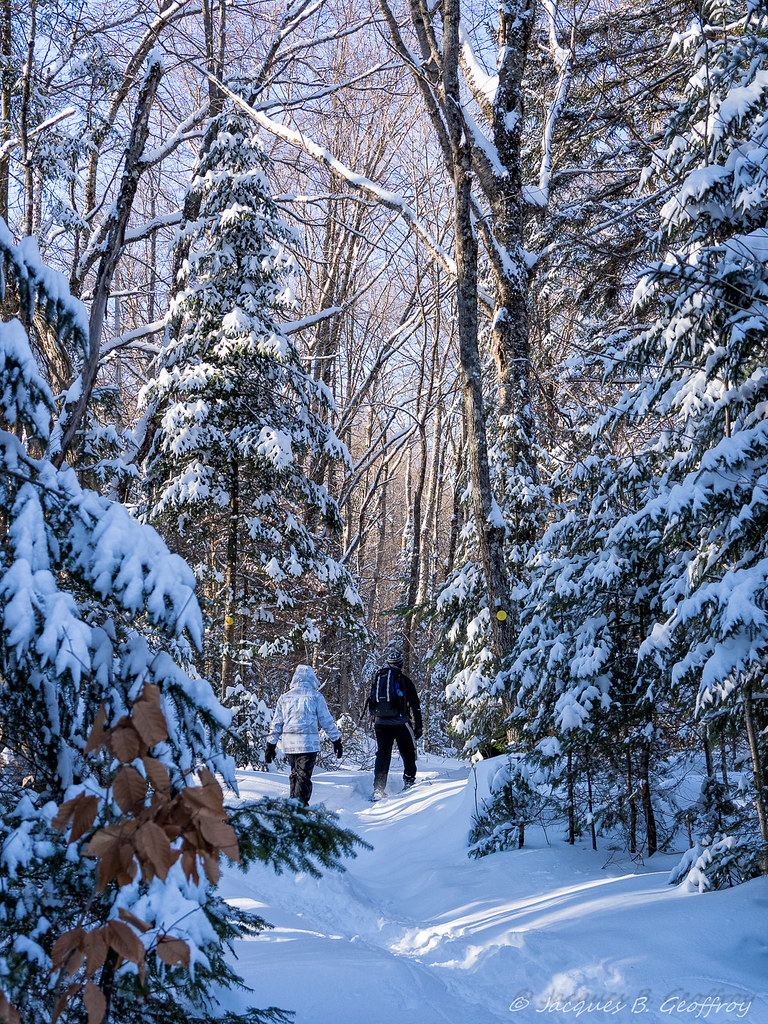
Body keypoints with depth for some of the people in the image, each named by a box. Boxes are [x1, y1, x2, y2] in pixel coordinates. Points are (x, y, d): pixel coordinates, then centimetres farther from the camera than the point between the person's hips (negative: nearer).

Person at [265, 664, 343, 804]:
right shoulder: (315, 696, 0)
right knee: (304, 777, -5)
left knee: (295, 774, 18)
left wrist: (271, 745, 17)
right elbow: (327, 721, 3)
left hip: (289, 744, 4)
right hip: (309, 743, -4)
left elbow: (276, 724, 12)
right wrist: (337, 741, 12)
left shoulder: (284, 697, 10)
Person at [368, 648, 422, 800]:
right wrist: (418, 727, 6)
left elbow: (371, 704, 17)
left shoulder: (377, 679, 13)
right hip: (400, 723, -3)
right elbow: (415, 706, 1)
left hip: (380, 723, 4)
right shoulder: (404, 680, 1)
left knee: (382, 755, 5)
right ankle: (409, 780, 13)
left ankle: (378, 789, 0)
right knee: (408, 753, 14)